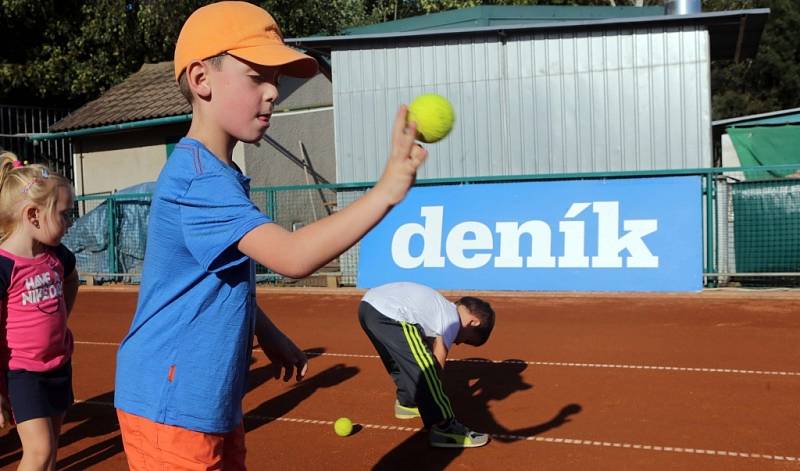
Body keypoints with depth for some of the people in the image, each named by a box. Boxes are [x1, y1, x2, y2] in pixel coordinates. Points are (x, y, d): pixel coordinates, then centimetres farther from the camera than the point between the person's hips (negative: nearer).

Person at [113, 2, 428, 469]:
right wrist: (385, 191, -39)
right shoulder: (199, 178, -24)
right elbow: (293, 257, -36)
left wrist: (268, 335, 12)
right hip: (173, 409, -10)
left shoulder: (221, 175, 10)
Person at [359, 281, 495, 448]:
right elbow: (436, 366, 5)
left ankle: (406, 404, 50)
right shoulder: (452, 322, 1)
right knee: (423, 369, -5)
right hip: (386, 315, -10)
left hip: (368, 304, 10)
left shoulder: (441, 308, 27)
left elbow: (430, 352, 30)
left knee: (402, 362, 31)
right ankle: (444, 429, -1)